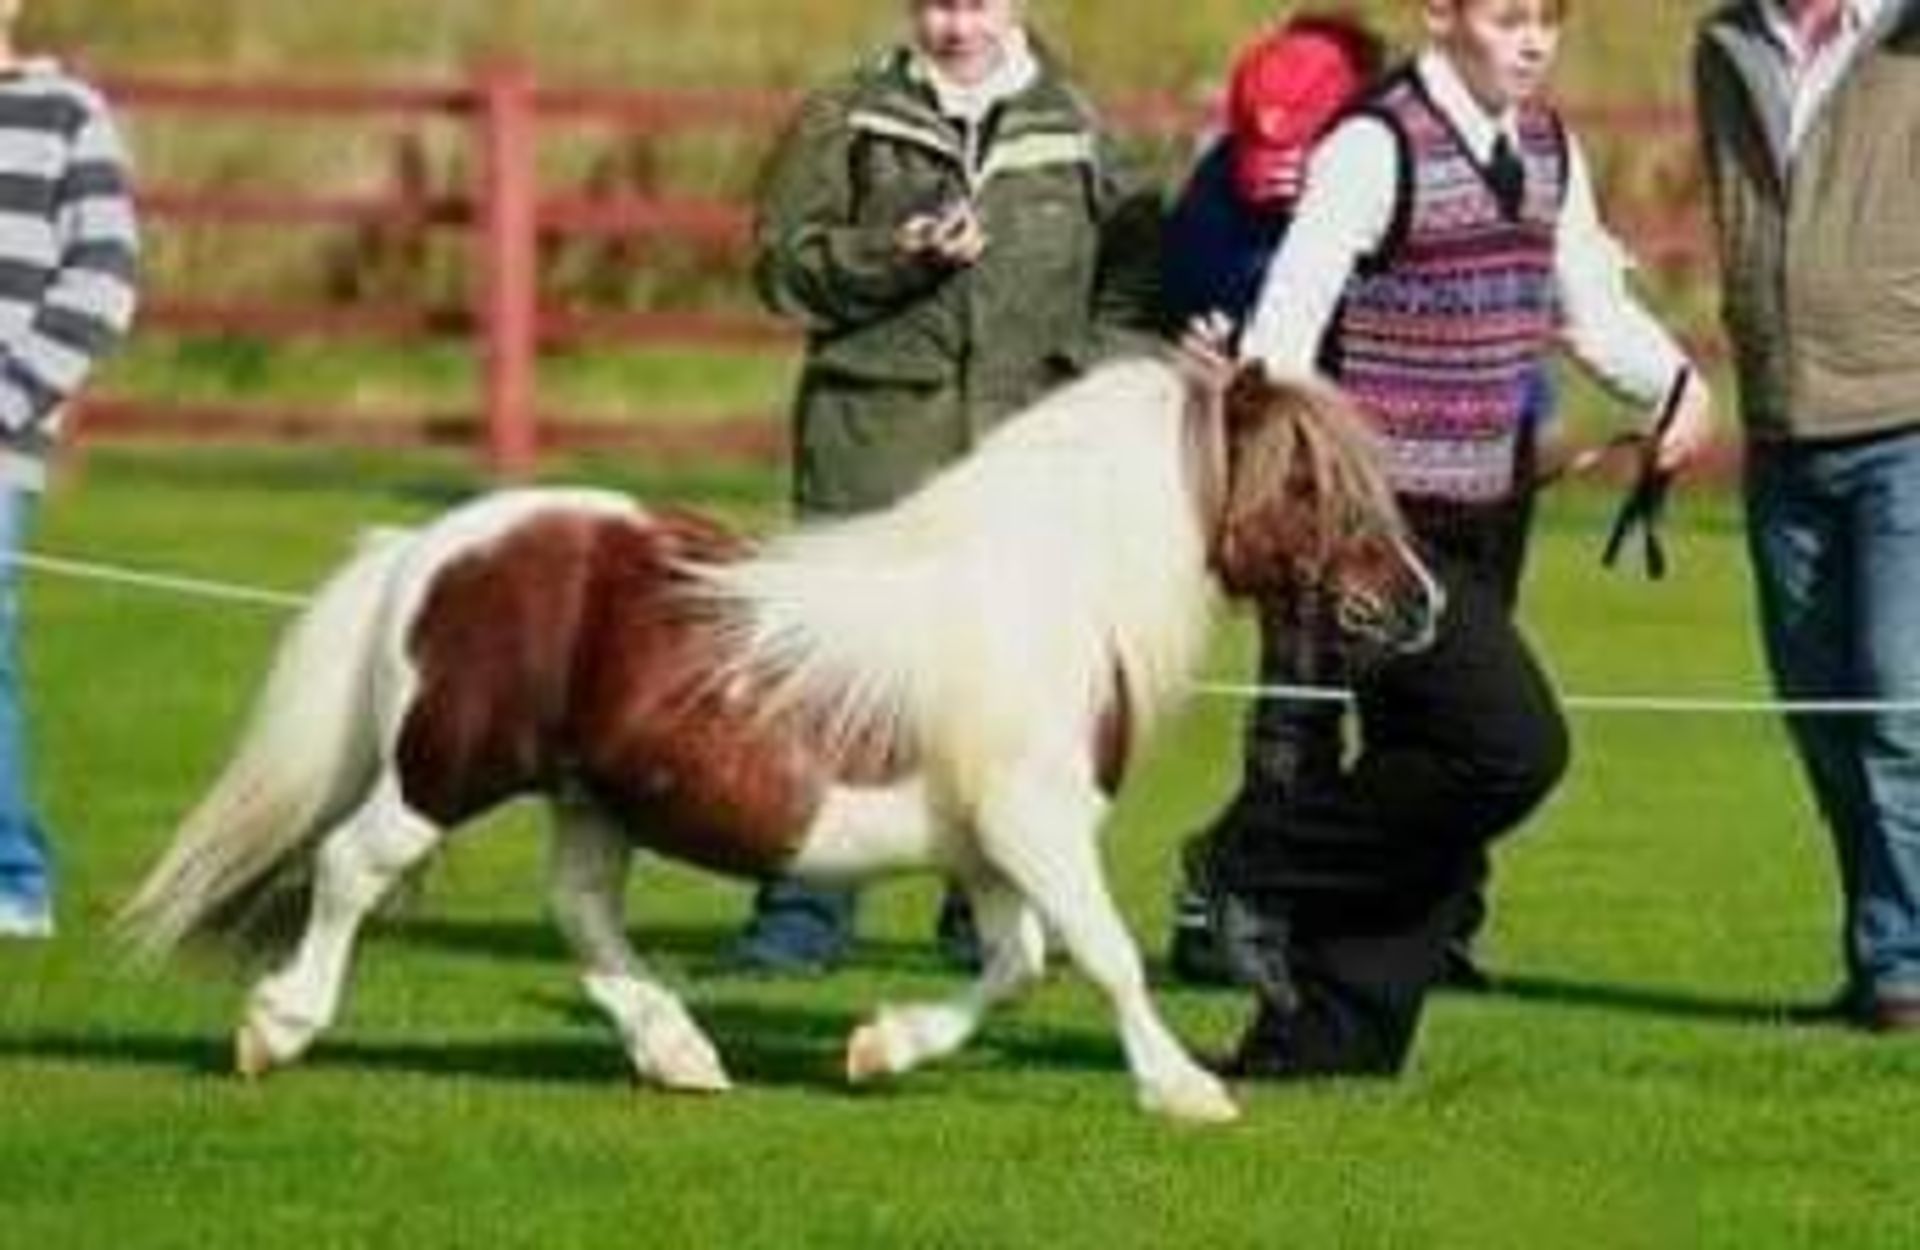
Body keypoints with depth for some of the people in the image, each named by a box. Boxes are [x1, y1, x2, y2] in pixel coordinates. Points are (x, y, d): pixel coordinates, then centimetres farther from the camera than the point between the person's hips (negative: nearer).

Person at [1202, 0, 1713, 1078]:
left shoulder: (1548, 152, 11)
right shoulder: (1376, 148, -13)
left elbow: (1592, 302, 22)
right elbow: (1289, 316, -19)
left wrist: (1676, 380, 6)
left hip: (1481, 521, 8)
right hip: (1381, 524, -8)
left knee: (1426, 770, 7)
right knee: (1513, 746, -18)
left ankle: (1312, 1055, 14)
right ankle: (1271, 880, -3)